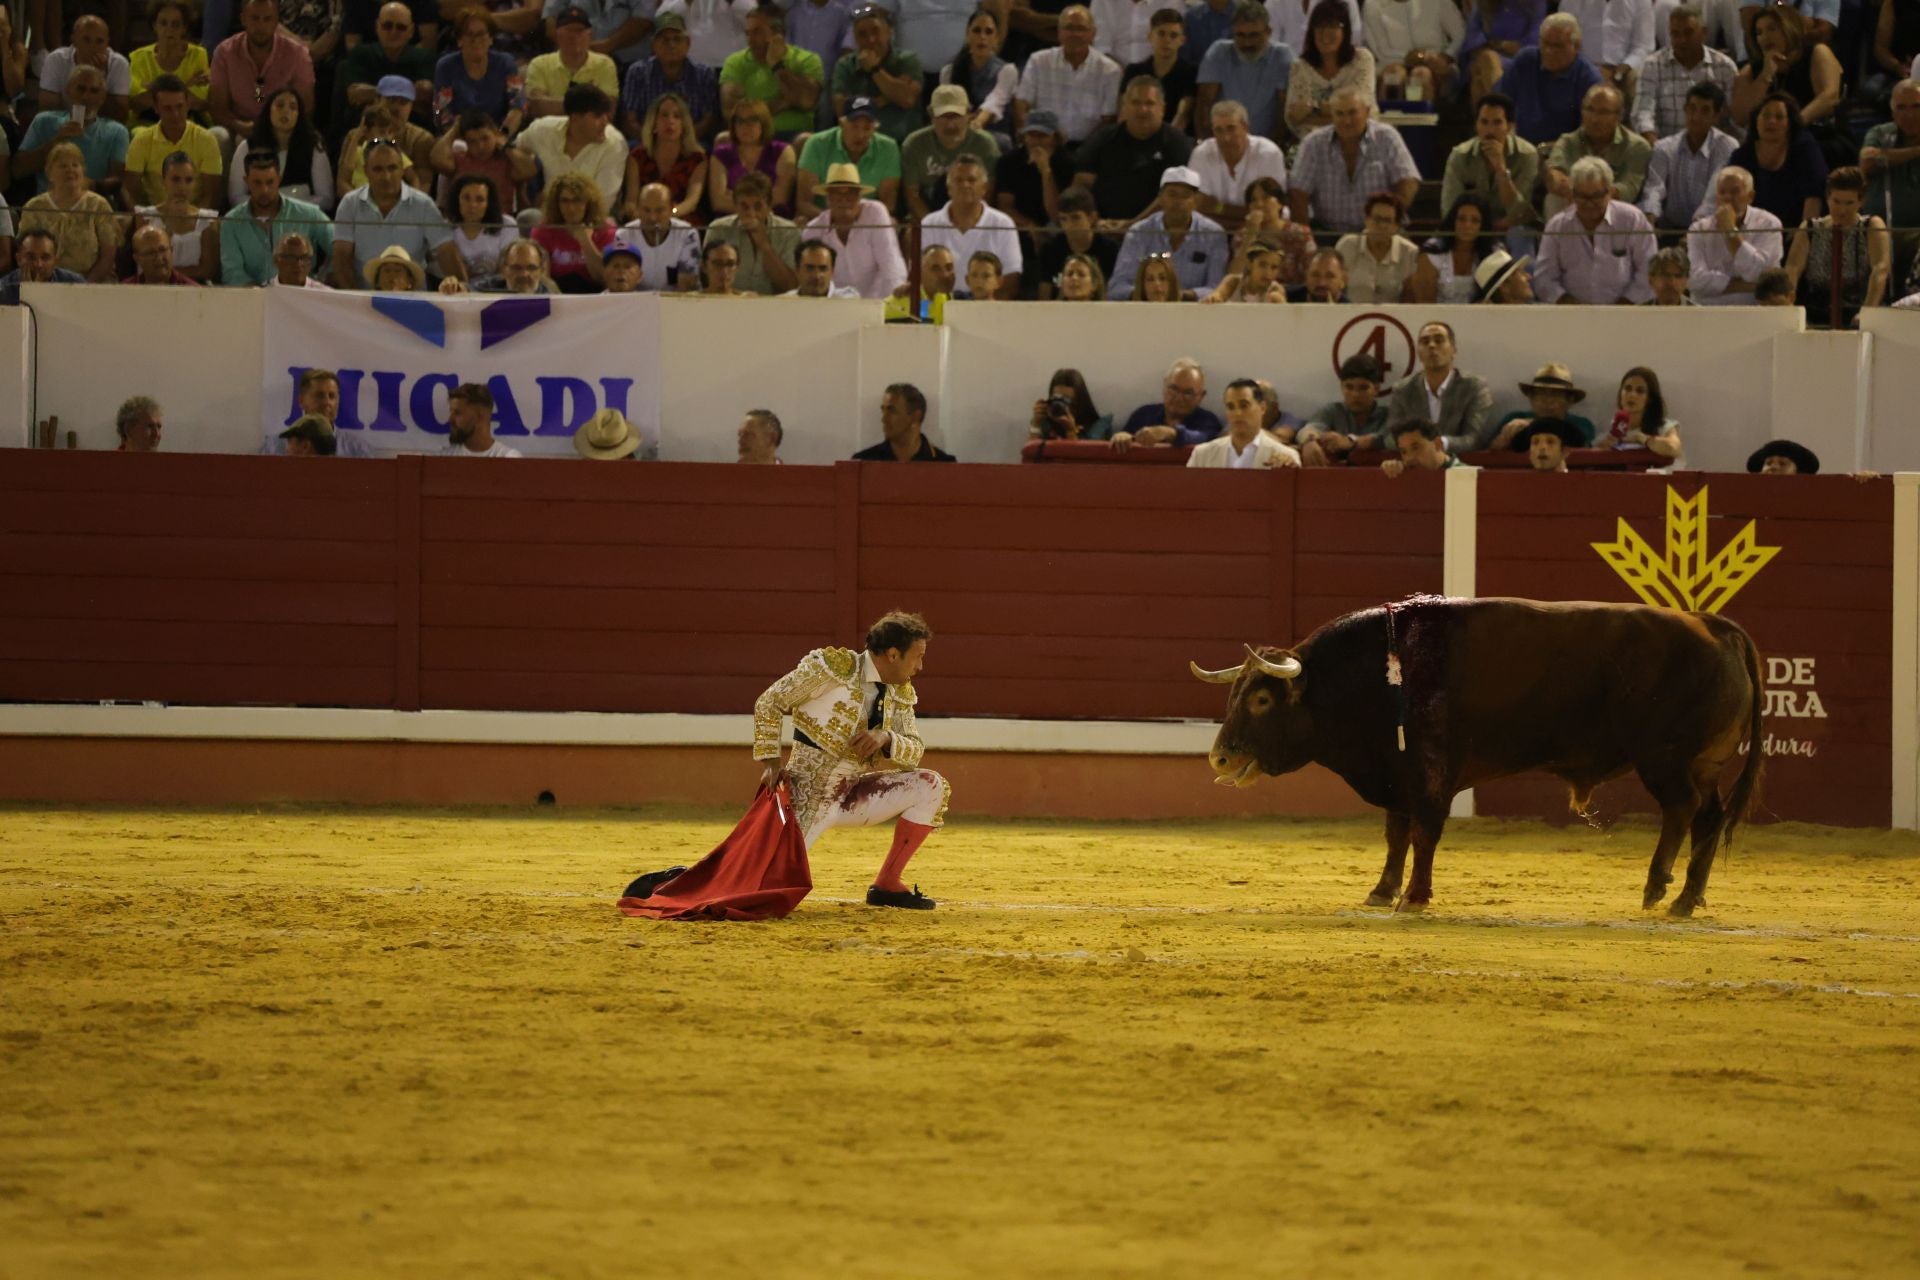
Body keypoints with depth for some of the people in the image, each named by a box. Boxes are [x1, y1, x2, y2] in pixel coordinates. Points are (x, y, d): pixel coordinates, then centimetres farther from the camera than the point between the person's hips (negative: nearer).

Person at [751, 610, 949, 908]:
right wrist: (771, 762, -15)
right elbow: (768, 703, -10)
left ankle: (887, 885, 1)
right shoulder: (833, 666, -13)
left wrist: (886, 737, -17)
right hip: (810, 794, -7)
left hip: (852, 792, 7)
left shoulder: (901, 694, 7)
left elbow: (914, 750, 5)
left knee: (930, 787, -6)